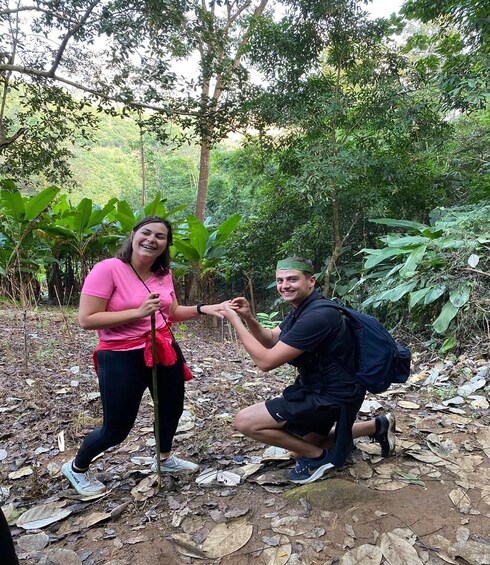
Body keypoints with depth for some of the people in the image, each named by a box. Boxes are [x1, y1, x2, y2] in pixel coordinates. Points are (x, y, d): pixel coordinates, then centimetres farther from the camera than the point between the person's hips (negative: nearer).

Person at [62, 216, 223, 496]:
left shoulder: (164, 274, 1)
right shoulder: (107, 269, -18)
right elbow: (87, 319, -21)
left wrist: (202, 309, -4)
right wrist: (139, 312, -26)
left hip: (164, 351, 7)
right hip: (122, 358, -7)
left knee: (172, 409, 23)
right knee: (116, 428, 5)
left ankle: (165, 459, 53)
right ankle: (77, 468, 38)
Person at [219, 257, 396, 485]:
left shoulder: (316, 316, -28)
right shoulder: (302, 308, 4)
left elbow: (265, 361, -26)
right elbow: (271, 340, 14)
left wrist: (234, 320, -20)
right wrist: (248, 318, -4)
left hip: (332, 397, -10)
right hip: (320, 389, 10)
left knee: (245, 421, -13)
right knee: (302, 448, 27)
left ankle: (319, 456, 2)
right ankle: (376, 427, 29)